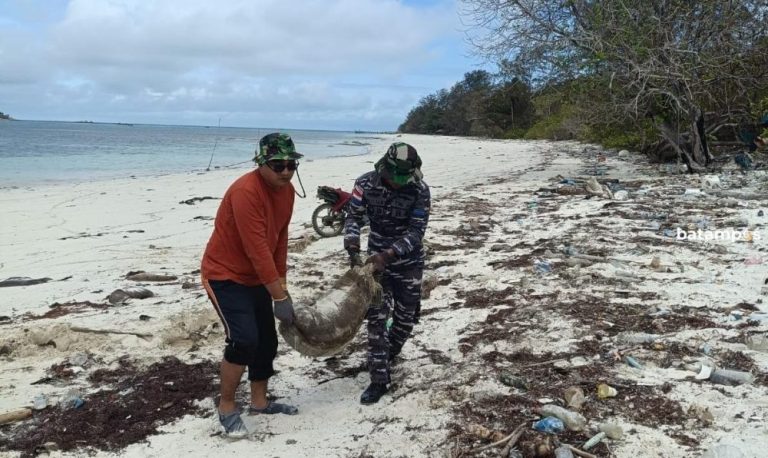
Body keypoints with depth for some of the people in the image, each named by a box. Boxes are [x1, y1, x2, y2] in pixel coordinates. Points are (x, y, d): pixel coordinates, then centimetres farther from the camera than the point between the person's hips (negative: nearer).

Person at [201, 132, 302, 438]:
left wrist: (281, 285, 6)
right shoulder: (245, 192, -29)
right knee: (244, 340, -19)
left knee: (267, 340, 13)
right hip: (225, 276, -9)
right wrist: (279, 297, -27)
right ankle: (227, 408, 1)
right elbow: (257, 249, -30)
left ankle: (259, 402, 30)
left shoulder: (287, 190, -1)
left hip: (256, 279, 9)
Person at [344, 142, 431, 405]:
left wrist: (387, 255, -32)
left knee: (406, 318, 9)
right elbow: (354, 217, -8)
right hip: (377, 259, 0)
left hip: (408, 262, 0)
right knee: (376, 318, -5)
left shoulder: (420, 191, -19)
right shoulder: (366, 183, -15)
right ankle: (379, 380, 2)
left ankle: (386, 356, 37)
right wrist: (353, 251, -24)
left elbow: (416, 232, -21)